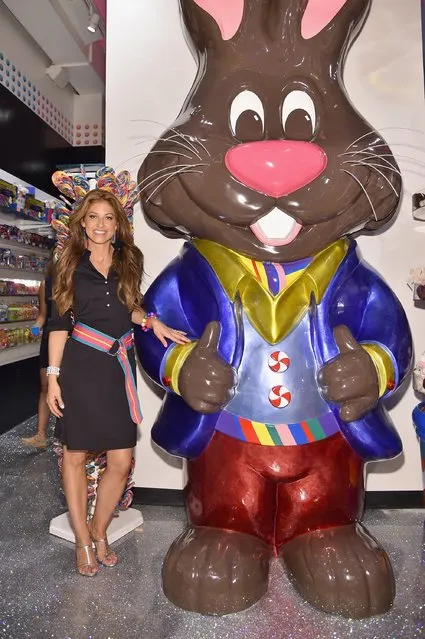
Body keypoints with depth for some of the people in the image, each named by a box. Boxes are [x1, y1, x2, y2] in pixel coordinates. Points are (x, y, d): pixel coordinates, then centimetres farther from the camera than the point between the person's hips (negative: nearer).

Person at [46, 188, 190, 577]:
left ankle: (99, 532, 28)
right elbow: (59, 322, 2)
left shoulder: (129, 260, 8)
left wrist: (150, 320, -1)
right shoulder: (71, 263, 3)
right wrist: (53, 376, -3)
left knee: (122, 460, 2)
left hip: (119, 366, 2)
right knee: (75, 454, 8)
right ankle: (82, 540, 28)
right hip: (80, 365, -2)